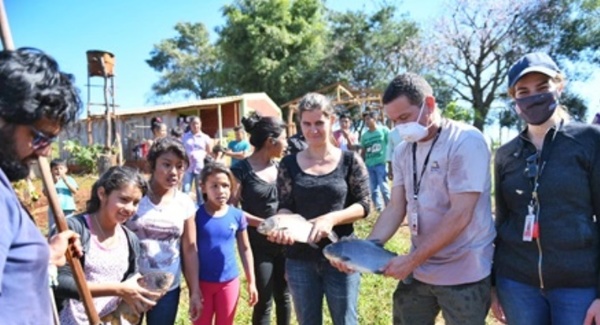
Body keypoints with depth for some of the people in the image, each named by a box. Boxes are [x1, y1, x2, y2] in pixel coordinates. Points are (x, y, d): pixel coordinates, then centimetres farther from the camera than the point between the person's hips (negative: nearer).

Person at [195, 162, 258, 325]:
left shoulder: (237, 215, -6)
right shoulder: (197, 214, -12)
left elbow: (245, 249, 4)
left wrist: (251, 282, 5)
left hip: (229, 282, 2)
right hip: (202, 282, -2)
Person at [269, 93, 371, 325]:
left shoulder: (350, 161, -2)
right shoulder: (289, 164, 2)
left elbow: (363, 206, -5)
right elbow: (285, 207, -1)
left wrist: (331, 218, -21)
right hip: (300, 260, 2)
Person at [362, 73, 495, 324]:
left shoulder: (466, 141, -16)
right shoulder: (403, 151, 4)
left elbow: (460, 215, -22)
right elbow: (396, 208, 2)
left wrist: (412, 260, -21)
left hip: (464, 273, -6)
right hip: (417, 270, 6)